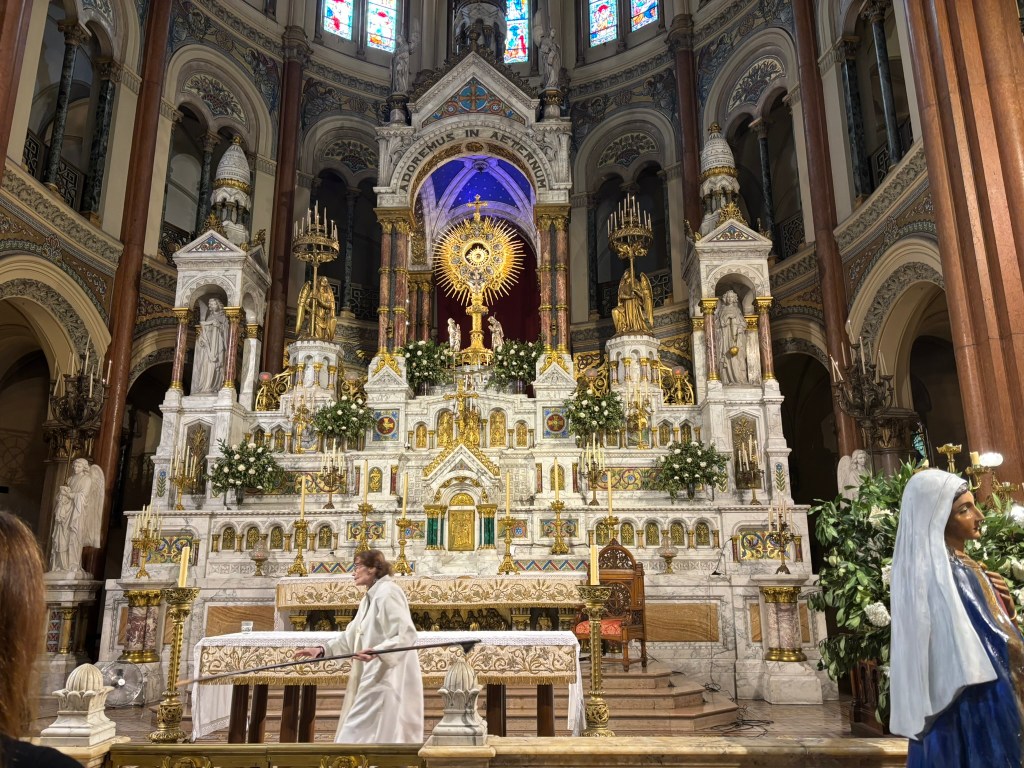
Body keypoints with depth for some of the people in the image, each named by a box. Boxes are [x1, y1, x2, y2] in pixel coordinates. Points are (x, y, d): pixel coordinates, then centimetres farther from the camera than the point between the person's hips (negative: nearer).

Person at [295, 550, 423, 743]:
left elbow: (406, 634, -23)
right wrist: (322, 650, 12)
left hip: (387, 678, -10)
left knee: (360, 735, -7)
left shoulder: (388, 592, -15)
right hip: (374, 677, 10)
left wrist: (377, 652, -34)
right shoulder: (369, 598, 16)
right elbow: (352, 635, 19)